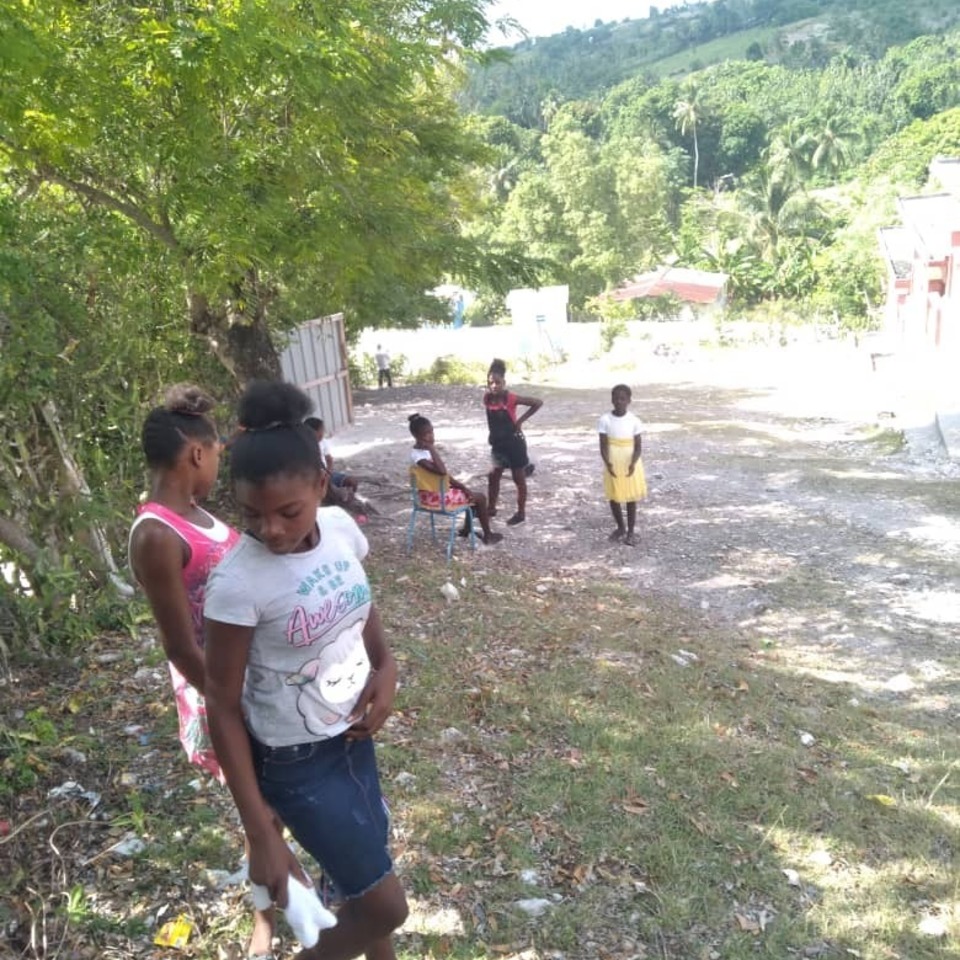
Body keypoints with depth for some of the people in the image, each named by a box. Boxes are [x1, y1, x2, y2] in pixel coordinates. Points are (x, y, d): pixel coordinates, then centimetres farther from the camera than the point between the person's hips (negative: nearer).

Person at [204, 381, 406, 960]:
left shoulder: (341, 528, -12)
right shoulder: (239, 583, -28)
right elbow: (224, 707, -19)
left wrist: (386, 668, -9)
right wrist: (261, 833, -18)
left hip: (353, 732, 6)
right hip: (294, 760, -5)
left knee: (366, 864, 25)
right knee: (386, 905, 4)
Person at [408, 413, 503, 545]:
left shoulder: (427, 449, 4)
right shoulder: (417, 455, -26)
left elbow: (445, 474, 8)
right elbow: (442, 471, -39)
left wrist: (462, 487, 2)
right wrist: (431, 449, -33)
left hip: (441, 489, 9)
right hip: (434, 496, -9)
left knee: (470, 493, 24)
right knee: (480, 498, 3)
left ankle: (467, 529, 36)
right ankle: (488, 535, 19)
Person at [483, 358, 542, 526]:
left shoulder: (510, 398, -21)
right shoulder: (487, 398, -5)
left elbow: (538, 402, -19)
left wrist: (520, 420, -17)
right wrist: (492, 436, 6)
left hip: (514, 443, -6)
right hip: (497, 444, 6)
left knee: (519, 479, 7)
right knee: (493, 477, 13)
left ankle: (521, 513, 19)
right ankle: (491, 509, 29)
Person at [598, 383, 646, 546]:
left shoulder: (634, 421, -7)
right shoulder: (605, 420, -7)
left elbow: (638, 446, -6)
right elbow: (603, 445, -8)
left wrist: (633, 463, -23)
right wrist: (607, 463, -24)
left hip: (630, 465, -1)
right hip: (612, 465, 1)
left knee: (631, 498, 6)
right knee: (614, 498, 9)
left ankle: (631, 531, 19)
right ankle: (621, 528, 29)